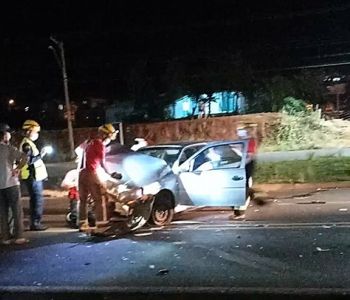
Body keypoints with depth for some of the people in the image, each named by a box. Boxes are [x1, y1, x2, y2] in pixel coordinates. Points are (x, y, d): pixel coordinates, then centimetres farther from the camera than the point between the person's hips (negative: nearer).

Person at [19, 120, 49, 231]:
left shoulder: (29, 143, 18)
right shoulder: (26, 144, -14)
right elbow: (28, 160, -23)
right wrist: (40, 155, -20)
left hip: (35, 176, 11)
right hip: (33, 177, -11)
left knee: (35, 200, 14)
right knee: (38, 200, -8)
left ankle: (34, 222, 20)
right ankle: (35, 223, -4)